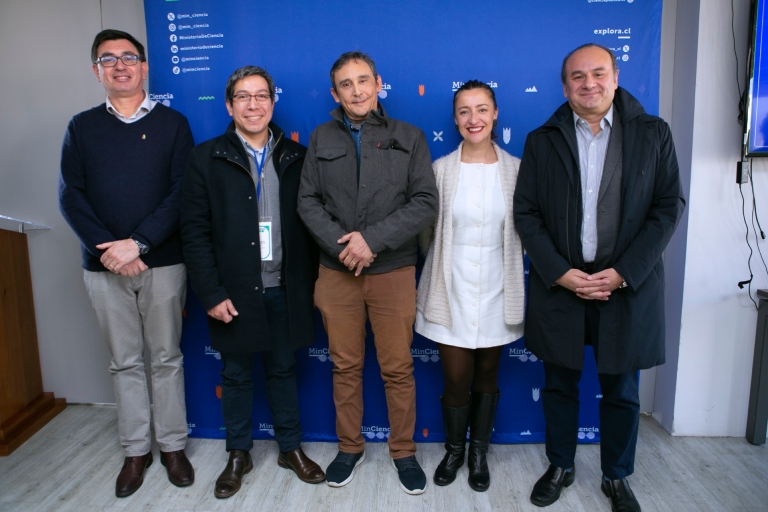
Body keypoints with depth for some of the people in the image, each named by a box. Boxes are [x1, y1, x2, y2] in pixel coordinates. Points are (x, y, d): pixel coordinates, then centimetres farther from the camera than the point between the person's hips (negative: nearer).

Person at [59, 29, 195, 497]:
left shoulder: (172, 123, 3)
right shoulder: (82, 128, 9)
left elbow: (182, 192, -6)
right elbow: (70, 196, 1)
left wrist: (138, 242, -16)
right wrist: (111, 250, -12)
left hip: (162, 262, -2)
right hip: (104, 266, 2)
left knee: (166, 358, 7)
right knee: (125, 362, 10)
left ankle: (173, 446, 21)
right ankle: (136, 450, 24)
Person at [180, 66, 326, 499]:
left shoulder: (297, 158, 3)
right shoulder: (207, 158, -2)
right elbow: (195, 231, -5)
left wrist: (312, 283, 0)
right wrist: (212, 295, -10)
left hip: (285, 291, 1)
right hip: (234, 293, -1)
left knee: (283, 370, 15)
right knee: (236, 375, 14)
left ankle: (291, 448, 33)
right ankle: (239, 454, 33)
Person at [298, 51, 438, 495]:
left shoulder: (409, 137, 3)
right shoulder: (321, 139, 8)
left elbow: (425, 202, -5)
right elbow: (308, 201, 4)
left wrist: (372, 238, -14)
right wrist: (341, 244, -11)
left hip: (394, 270, -1)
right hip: (337, 271, 2)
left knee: (399, 368, 6)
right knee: (346, 366, 11)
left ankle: (404, 451, 26)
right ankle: (350, 447, 30)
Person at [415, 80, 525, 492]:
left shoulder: (515, 169, -1)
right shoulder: (441, 168, -3)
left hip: (497, 288, 1)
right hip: (452, 288, -1)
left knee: (487, 374, 14)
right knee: (456, 377, 5)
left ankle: (479, 451, 35)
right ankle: (454, 449, 31)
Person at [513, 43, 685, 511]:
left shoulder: (653, 134, 2)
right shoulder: (542, 140, 5)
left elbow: (669, 206, -2)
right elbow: (526, 212, 0)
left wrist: (622, 273, -11)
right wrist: (560, 272, -11)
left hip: (628, 285, 0)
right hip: (558, 285, 1)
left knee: (621, 392, 12)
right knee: (559, 385, 13)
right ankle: (561, 467, 33)